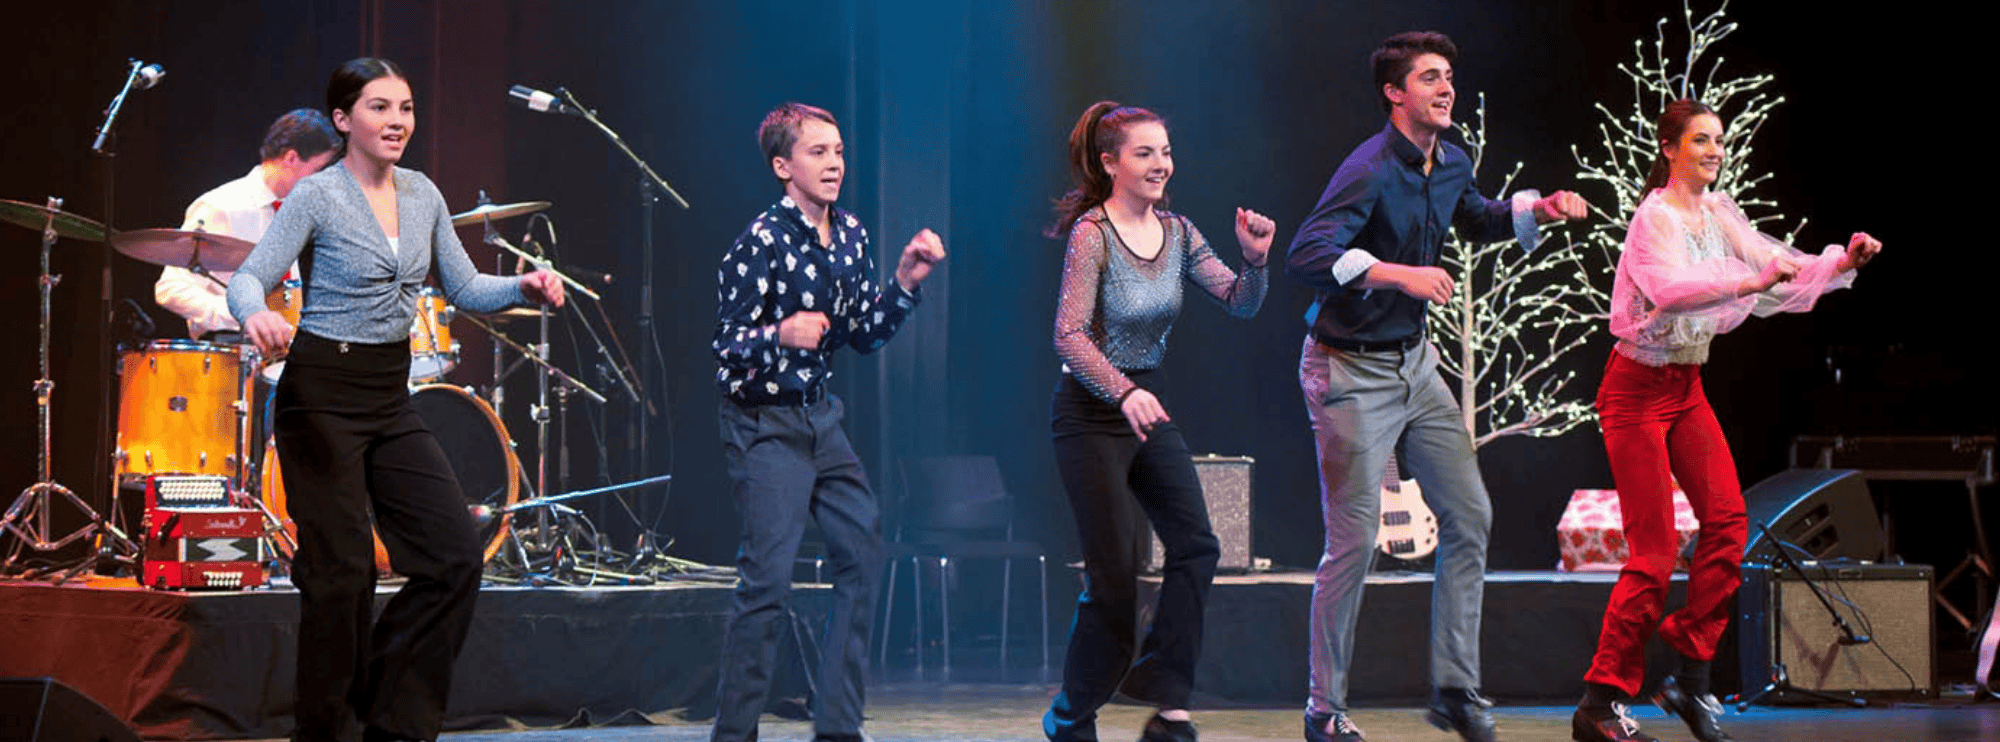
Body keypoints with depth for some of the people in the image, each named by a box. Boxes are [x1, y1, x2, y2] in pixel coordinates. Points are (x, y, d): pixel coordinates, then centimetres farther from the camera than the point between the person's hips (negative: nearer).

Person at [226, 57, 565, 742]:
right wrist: (257, 314, -39)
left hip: (392, 397, 6)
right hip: (322, 394, -6)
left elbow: (464, 287, 13)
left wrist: (523, 287, -6)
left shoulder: (422, 196, 9)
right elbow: (247, 278, -17)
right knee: (342, 570, -5)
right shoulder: (317, 196, -10)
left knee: (456, 553, -2)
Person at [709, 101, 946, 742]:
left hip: (820, 417, 8)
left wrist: (905, 282, -2)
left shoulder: (850, 235, 6)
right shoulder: (760, 243, -17)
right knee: (768, 580, -13)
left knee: (864, 551, 8)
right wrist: (780, 336, -36)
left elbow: (864, 335, 12)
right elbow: (727, 347, -17)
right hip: (763, 426, -8)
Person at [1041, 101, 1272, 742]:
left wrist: (1255, 260, -20)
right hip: (1091, 414, -6)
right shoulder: (1091, 234, -16)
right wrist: (1124, 393, -38)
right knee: (1115, 574, -5)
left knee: (1196, 545, -9)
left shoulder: (1177, 232, 4)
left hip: (1148, 407, 6)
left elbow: (1240, 304, 0)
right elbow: (1069, 336, -24)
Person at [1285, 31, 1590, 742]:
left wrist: (1539, 209, 11)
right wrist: (1401, 274, -39)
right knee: (1355, 540, -6)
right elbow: (1306, 255, -33)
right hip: (1351, 370, -8)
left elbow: (1478, 219, 29)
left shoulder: (1451, 164, 6)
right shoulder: (1369, 170, -21)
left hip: (1415, 363, 8)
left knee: (1469, 516, 4)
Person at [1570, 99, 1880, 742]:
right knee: (1655, 549, -9)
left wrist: (1841, 263, -16)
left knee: (1727, 520, -6)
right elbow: (1671, 287, -35)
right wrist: (1747, 282, -47)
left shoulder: (1718, 213, 7)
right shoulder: (1655, 217, -16)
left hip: (1687, 387, 7)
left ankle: (1691, 676, 4)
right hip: (1637, 388, -7)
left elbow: (1776, 265, 1)